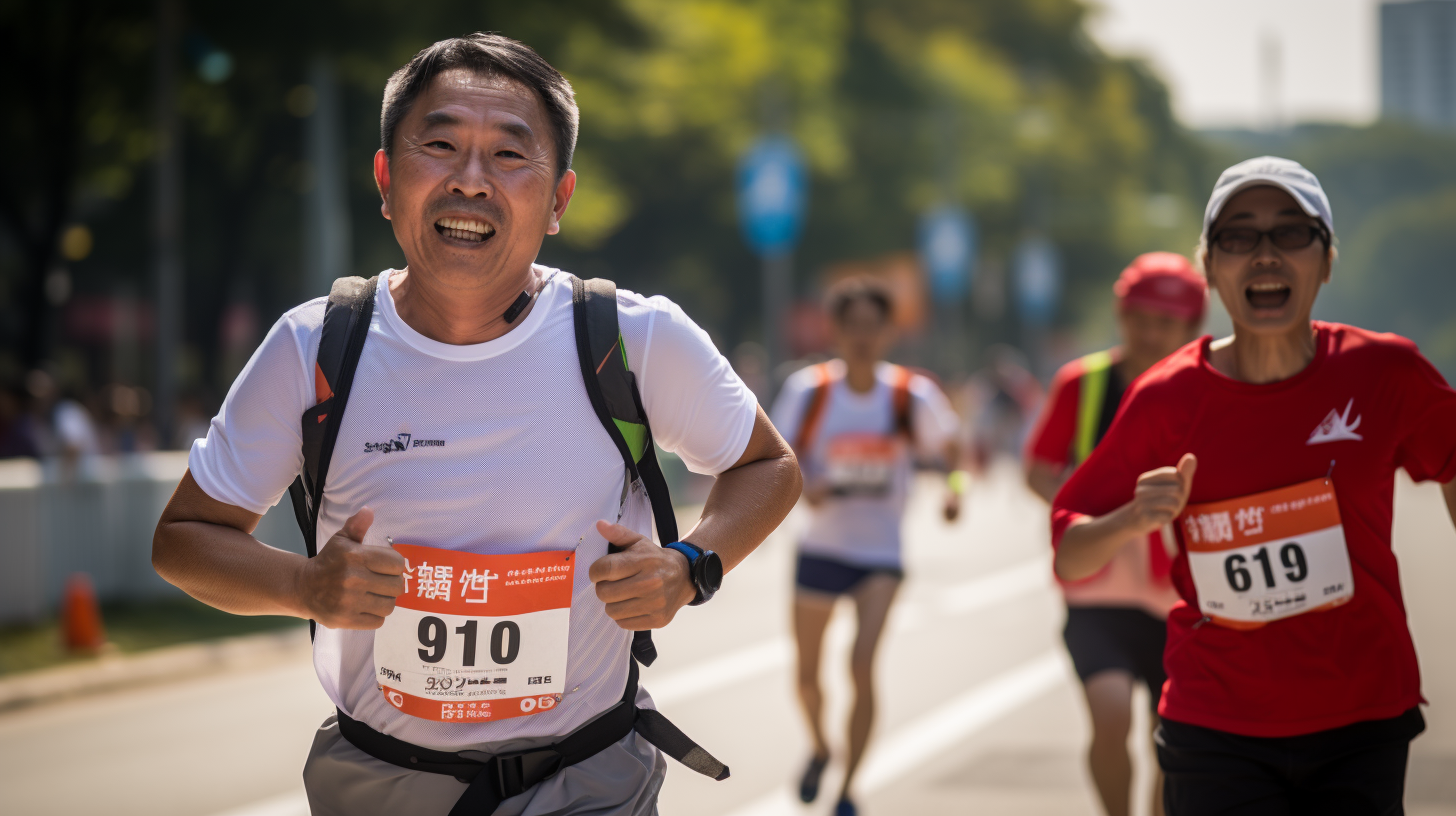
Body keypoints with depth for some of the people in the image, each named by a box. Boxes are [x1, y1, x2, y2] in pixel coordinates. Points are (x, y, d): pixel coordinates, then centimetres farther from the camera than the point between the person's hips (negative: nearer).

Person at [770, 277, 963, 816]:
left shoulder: (910, 397, -9)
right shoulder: (809, 390, -8)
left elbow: (954, 453, 1)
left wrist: (956, 487, -20)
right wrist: (803, 485, -23)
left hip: (881, 554, -2)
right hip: (820, 547, 2)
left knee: (863, 664, -19)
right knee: (807, 675, 12)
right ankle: (820, 750, 45)